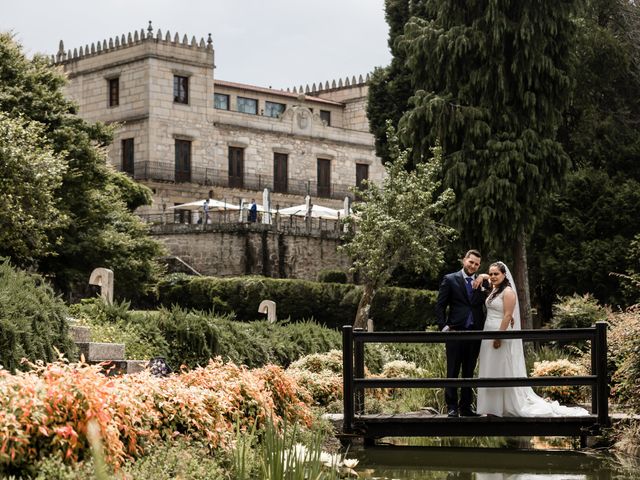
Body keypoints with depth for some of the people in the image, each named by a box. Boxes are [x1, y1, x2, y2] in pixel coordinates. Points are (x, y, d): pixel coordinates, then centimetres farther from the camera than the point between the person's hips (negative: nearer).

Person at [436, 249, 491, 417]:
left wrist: (482, 285, -10)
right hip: (456, 332, -3)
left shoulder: (482, 283, 12)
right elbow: (440, 305, 1)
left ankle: (466, 407, 15)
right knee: (453, 372, -1)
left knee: (469, 372, 9)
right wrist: (444, 327, -8)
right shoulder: (450, 279, 2)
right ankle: (452, 407, 3)